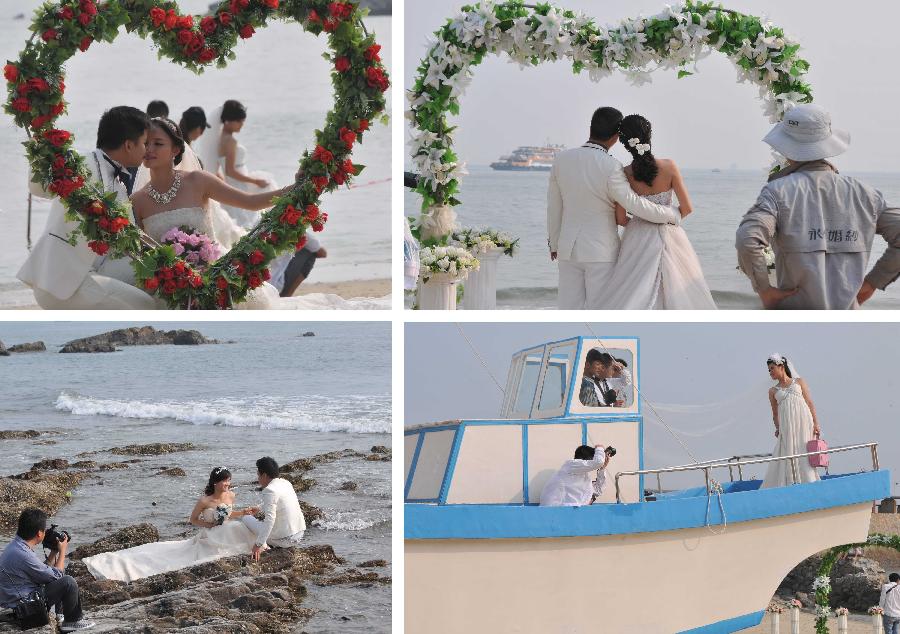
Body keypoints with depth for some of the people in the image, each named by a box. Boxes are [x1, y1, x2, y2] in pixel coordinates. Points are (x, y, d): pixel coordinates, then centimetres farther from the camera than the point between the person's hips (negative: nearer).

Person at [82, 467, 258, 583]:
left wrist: (244, 512, 0)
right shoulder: (204, 501, -22)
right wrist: (209, 524, -20)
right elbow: (193, 519, -6)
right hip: (208, 539, -5)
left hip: (224, 538, 5)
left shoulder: (230, 495, -4)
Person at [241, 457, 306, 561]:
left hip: (284, 540, -8)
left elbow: (269, 520, -27)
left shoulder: (269, 491, -19)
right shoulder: (286, 483, 7)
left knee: (247, 519, 6)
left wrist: (258, 544, -28)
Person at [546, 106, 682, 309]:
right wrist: (671, 215, 1)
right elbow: (634, 204, -14)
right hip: (601, 250, -5)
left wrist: (554, 243, 21)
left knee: (570, 308, 7)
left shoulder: (562, 159, -1)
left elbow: (554, 206, 8)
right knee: (599, 311, 1)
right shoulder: (610, 167, -17)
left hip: (569, 247, 5)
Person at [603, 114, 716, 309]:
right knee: (683, 294, 11)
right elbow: (687, 208, -6)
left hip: (638, 239, 0)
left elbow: (620, 219, -2)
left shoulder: (624, 174, -10)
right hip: (669, 238, 0)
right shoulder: (668, 167, -11)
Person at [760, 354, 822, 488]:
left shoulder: (798, 382, 12)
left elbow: (810, 404, 8)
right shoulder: (773, 391, 15)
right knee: (788, 456, -6)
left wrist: (816, 424, -2)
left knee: (805, 457, -6)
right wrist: (777, 428, -3)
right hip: (787, 428, 1)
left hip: (804, 424, -1)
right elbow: (775, 414, 15)